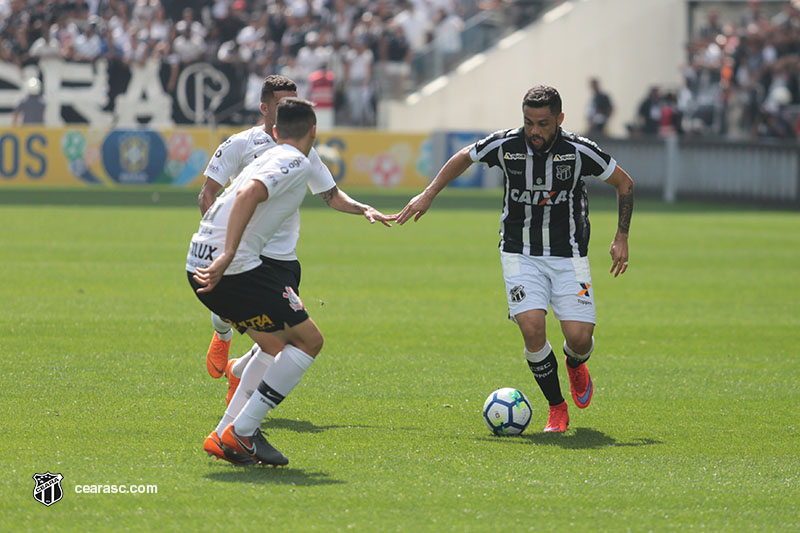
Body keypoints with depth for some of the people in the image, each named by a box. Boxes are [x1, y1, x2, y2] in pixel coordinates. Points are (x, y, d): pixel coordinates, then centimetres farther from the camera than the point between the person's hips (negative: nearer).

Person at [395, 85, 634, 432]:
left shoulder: (579, 151, -13)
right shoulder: (506, 145, -10)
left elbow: (624, 182, 2)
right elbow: (464, 158, 11)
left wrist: (621, 238, 0)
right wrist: (429, 194, 9)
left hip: (569, 255, 0)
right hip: (520, 254, 0)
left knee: (579, 337, -12)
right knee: (532, 328, -20)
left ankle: (575, 364, 29)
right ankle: (557, 408, 2)